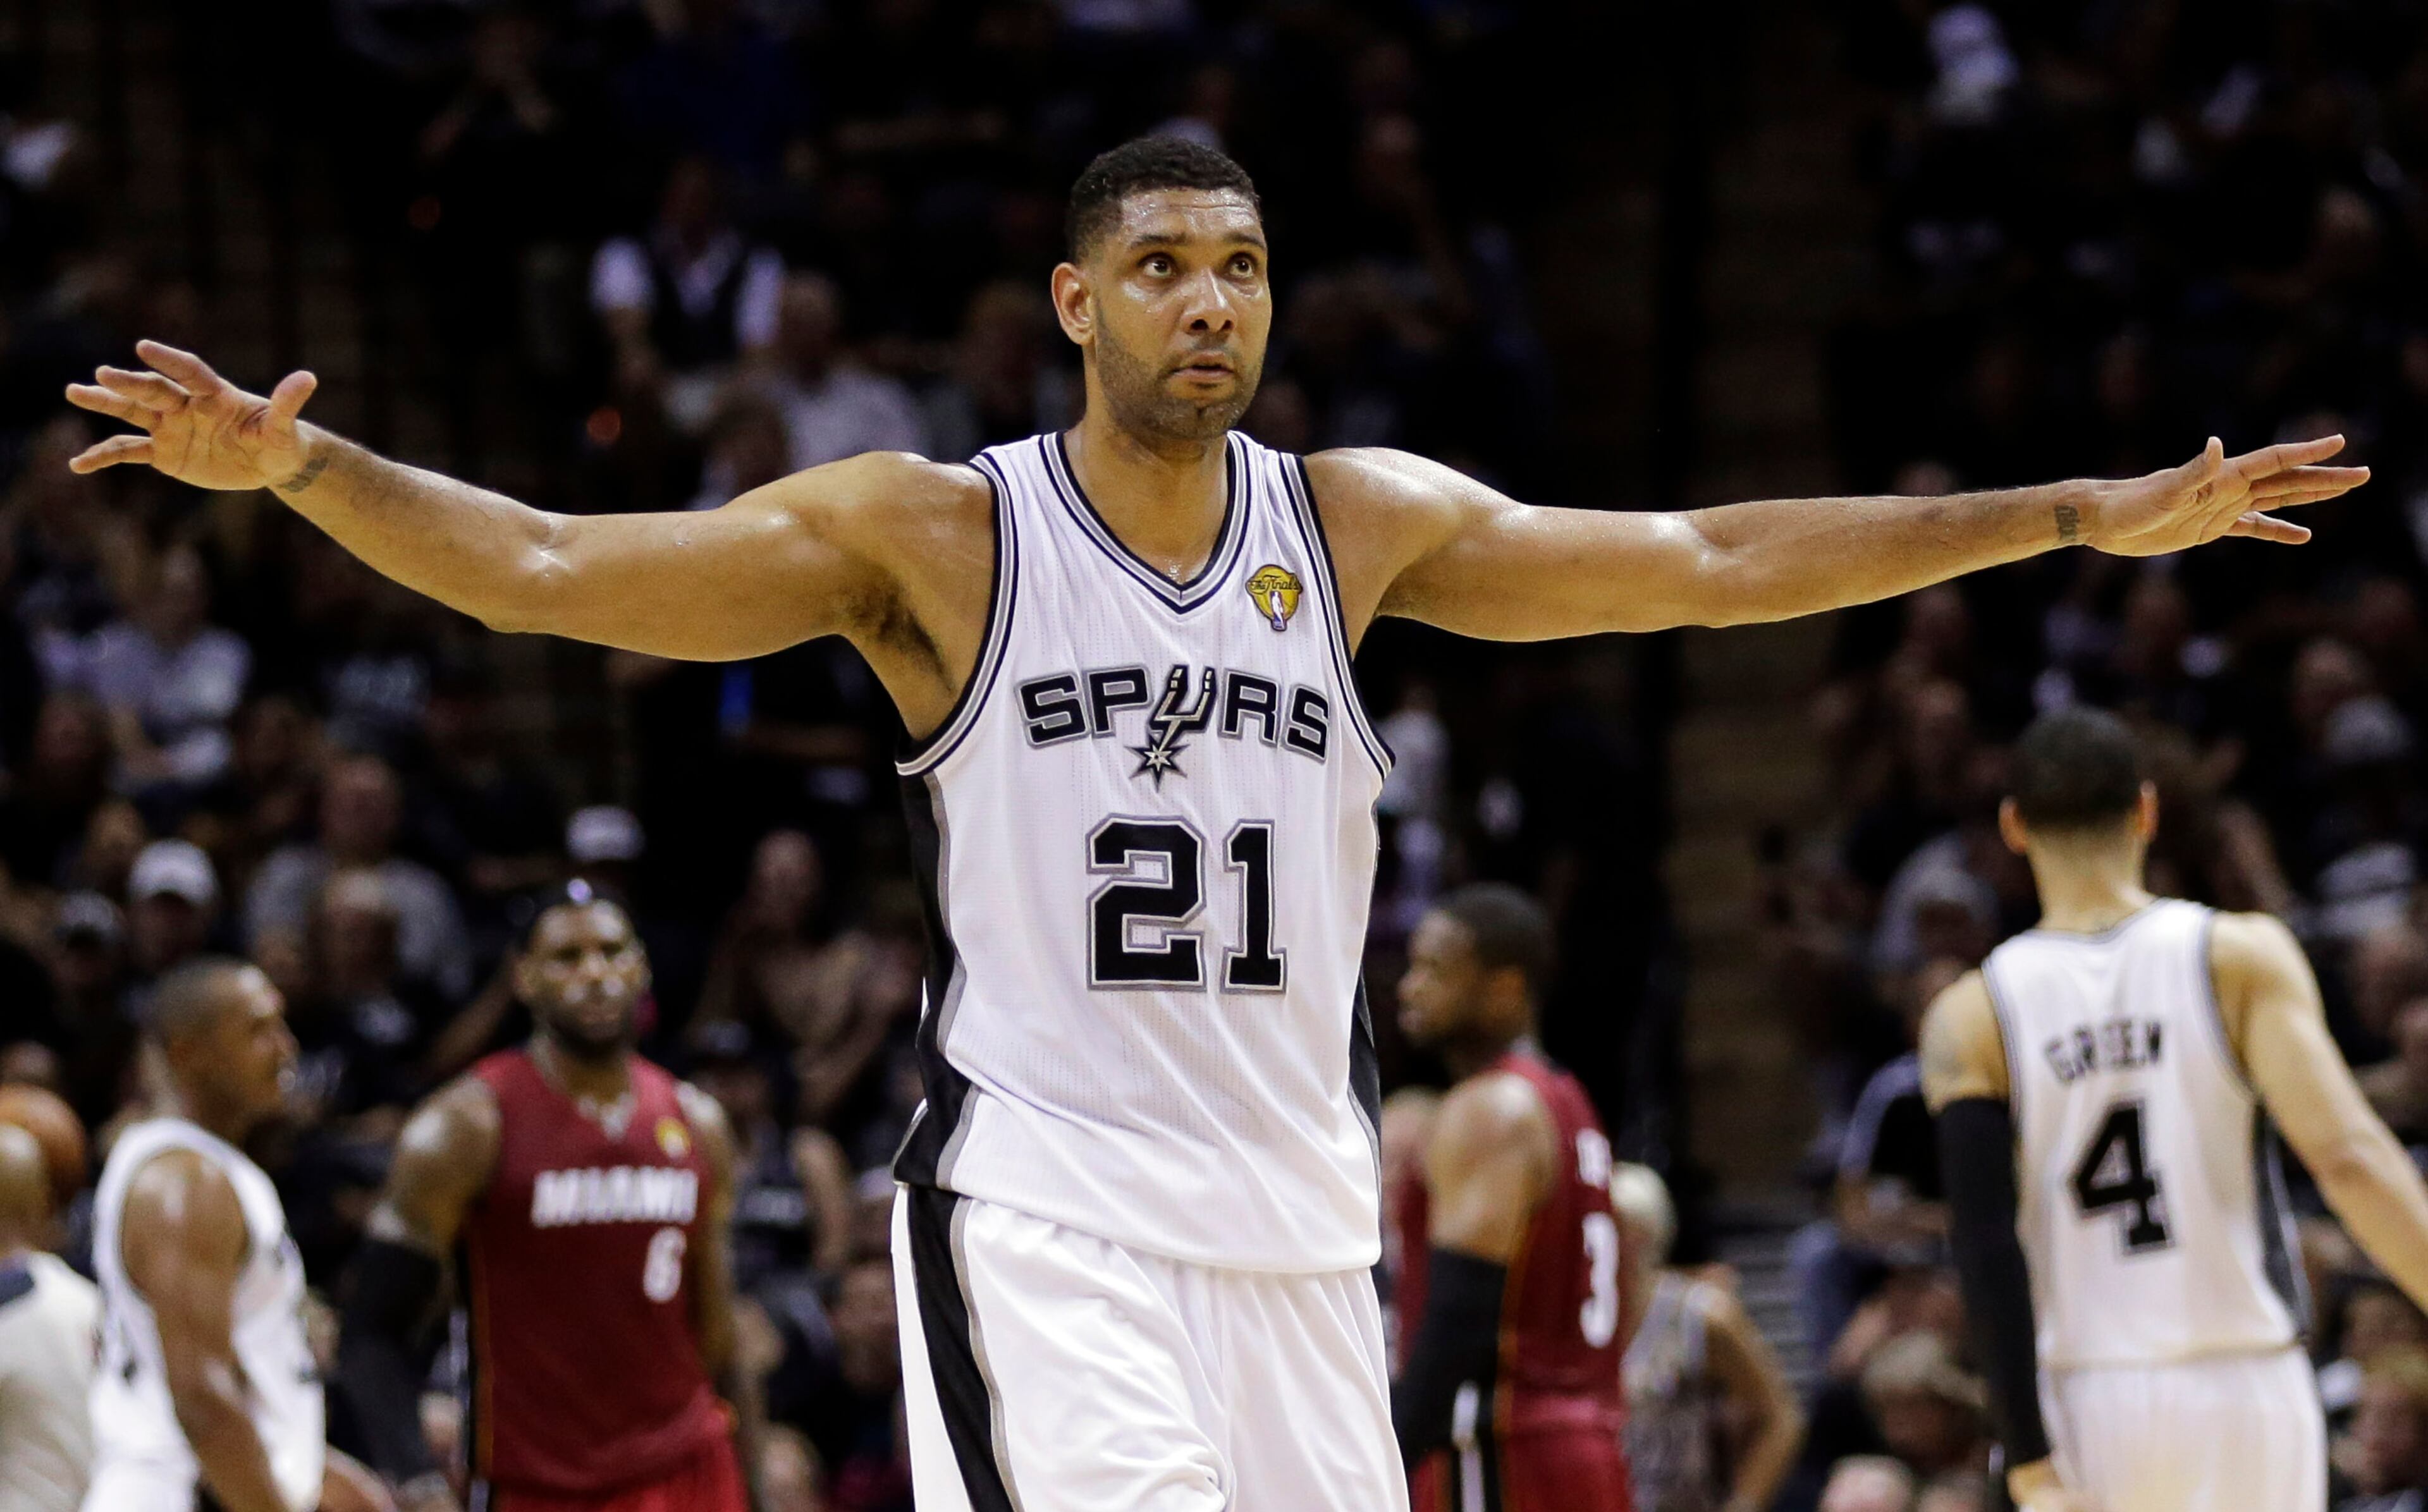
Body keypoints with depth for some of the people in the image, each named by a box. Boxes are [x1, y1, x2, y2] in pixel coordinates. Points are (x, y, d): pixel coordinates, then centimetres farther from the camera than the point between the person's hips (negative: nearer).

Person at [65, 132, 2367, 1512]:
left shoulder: (1359, 525, 7)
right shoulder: (932, 534, -3)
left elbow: (1700, 562, 9)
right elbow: (557, 569, -9)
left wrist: (2088, 514, 6)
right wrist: (297, 467, -24)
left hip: (1293, 1216, 4)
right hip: (1038, 1196, -4)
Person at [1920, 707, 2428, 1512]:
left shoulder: (1973, 1019, 0)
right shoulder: (2242, 956, -3)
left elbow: (1987, 1250, -6)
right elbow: (2348, 1159, -15)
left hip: (2087, 1411, 1)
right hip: (2247, 1386, -1)